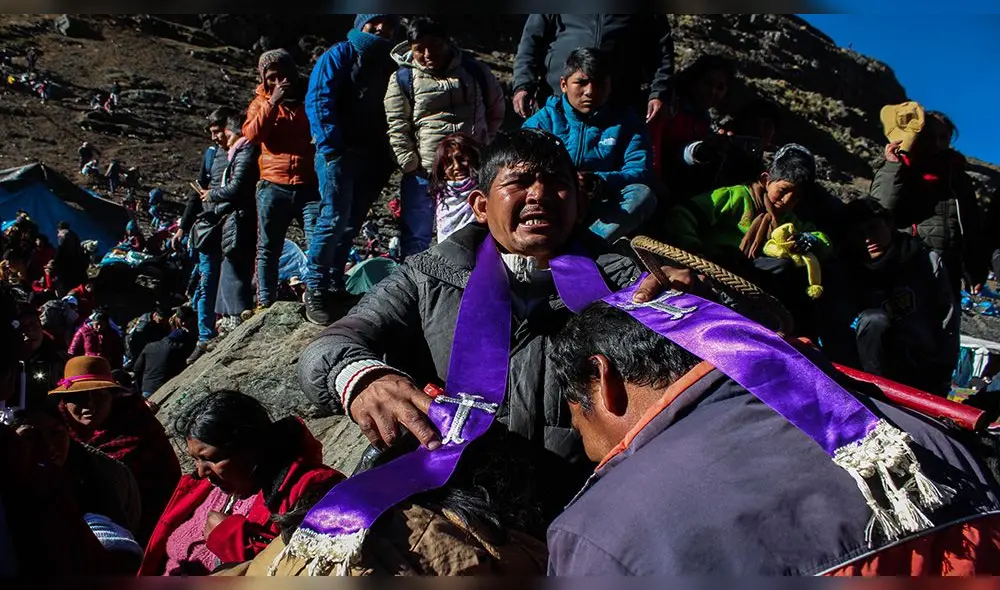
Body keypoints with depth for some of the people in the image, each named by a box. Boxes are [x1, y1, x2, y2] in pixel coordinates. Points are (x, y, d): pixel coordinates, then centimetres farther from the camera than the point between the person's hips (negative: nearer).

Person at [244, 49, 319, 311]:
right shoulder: (261, 102, 12)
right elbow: (252, 135, -7)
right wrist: (272, 102, -12)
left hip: (310, 186, -1)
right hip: (273, 188, 1)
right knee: (268, 249, 4)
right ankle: (265, 303, 10)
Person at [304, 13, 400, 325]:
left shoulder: (389, 65, 17)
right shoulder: (340, 55, 0)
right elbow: (318, 100, -8)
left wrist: (388, 153, 5)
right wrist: (331, 145, -17)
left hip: (372, 157, 6)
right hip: (340, 152, -6)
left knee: (351, 224, 10)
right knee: (334, 220, -13)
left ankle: (334, 285, 19)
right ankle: (315, 289, -5)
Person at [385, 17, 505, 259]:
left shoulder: (474, 69, 5)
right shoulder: (403, 79, -1)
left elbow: (496, 107, 18)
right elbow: (397, 128, -3)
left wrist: (486, 143, 12)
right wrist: (411, 165, -10)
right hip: (423, 174, -2)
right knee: (418, 239, 4)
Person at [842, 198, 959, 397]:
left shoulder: (928, 262, -1)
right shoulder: (853, 274, -3)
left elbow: (948, 321, 0)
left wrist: (942, 378, -4)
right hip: (880, 366, -1)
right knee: (873, 320, -27)